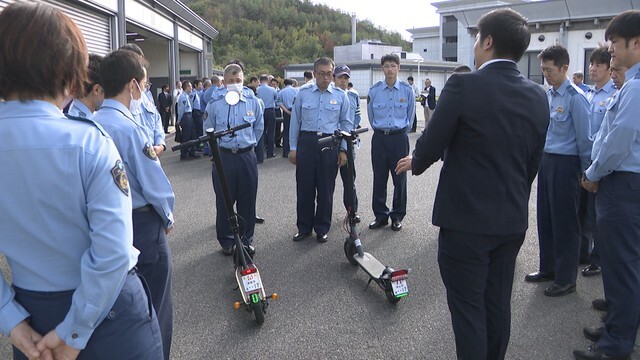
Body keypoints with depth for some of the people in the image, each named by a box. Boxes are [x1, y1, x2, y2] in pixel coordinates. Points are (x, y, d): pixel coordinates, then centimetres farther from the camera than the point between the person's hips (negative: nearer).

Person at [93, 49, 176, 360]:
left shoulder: (91, 123, 0)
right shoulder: (131, 128, -22)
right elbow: (155, 185, -18)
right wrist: (168, 218, -1)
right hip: (142, 226, -8)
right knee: (154, 309, 9)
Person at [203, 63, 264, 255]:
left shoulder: (253, 102, 0)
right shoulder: (215, 104, -5)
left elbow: (259, 128, 15)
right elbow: (208, 131, 8)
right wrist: (220, 147, 10)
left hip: (247, 156, 1)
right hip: (223, 158, -1)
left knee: (247, 201, 9)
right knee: (224, 201, 6)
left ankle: (246, 239, 24)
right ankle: (226, 241, 21)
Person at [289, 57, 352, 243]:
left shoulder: (340, 95, 3)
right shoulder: (303, 93, 2)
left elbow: (346, 123, 9)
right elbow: (295, 121, 6)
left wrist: (344, 150, 4)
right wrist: (293, 148, 4)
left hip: (330, 144, 0)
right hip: (307, 142, 0)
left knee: (326, 189, 7)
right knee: (304, 187, 5)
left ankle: (322, 228, 23)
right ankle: (304, 227, 21)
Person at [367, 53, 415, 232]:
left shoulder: (407, 90, 0)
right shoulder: (374, 90, 2)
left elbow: (410, 115, 12)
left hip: (399, 138, -1)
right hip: (379, 138, 1)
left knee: (400, 178, 4)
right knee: (379, 178, 5)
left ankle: (397, 216, 16)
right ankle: (380, 215, 17)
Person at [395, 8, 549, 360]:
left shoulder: (463, 86, -16)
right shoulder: (538, 96, 3)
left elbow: (430, 147, -11)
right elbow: (532, 162, 9)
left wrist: (415, 161, 11)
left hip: (466, 218, -6)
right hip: (513, 220, 6)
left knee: (468, 307, 6)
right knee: (498, 304, 18)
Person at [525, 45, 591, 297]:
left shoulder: (575, 97, -14)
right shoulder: (548, 95, 9)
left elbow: (584, 136, -12)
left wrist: (586, 171, -7)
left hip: (565, 163, -8)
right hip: (546, 160, 8)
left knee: (564, 222, 2)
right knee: (545, 217, 15)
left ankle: (566, 279, 16)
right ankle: (548, 268, 30)